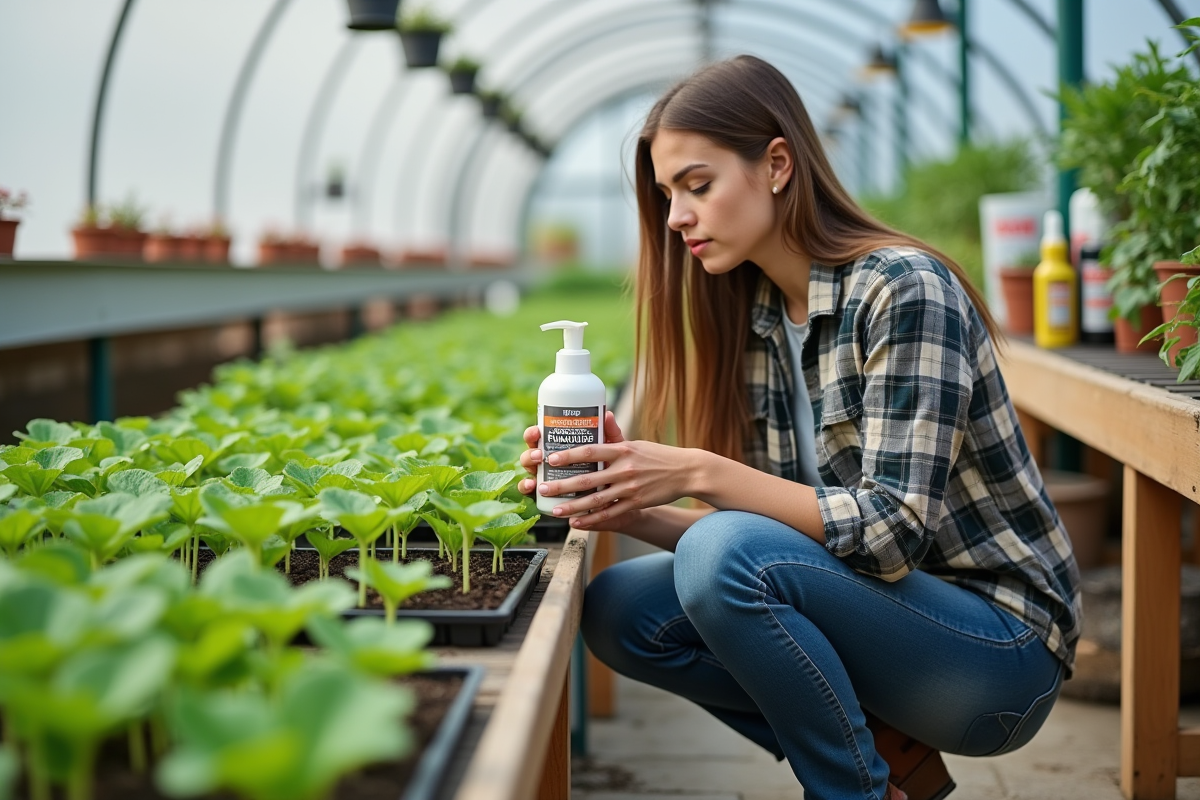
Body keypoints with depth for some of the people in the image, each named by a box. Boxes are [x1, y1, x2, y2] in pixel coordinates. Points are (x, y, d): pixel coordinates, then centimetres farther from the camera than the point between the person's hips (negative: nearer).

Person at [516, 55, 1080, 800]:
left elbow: (893, 531, -24)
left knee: (725, 556, -28)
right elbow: (766, 523, 5)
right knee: (619, 609, -6)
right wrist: (631, 507, -12)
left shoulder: (903, 291, -18)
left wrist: (701, 473, -27)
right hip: (876, 607, 8)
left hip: (1001, 649, -8)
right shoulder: (753, 318, 5)